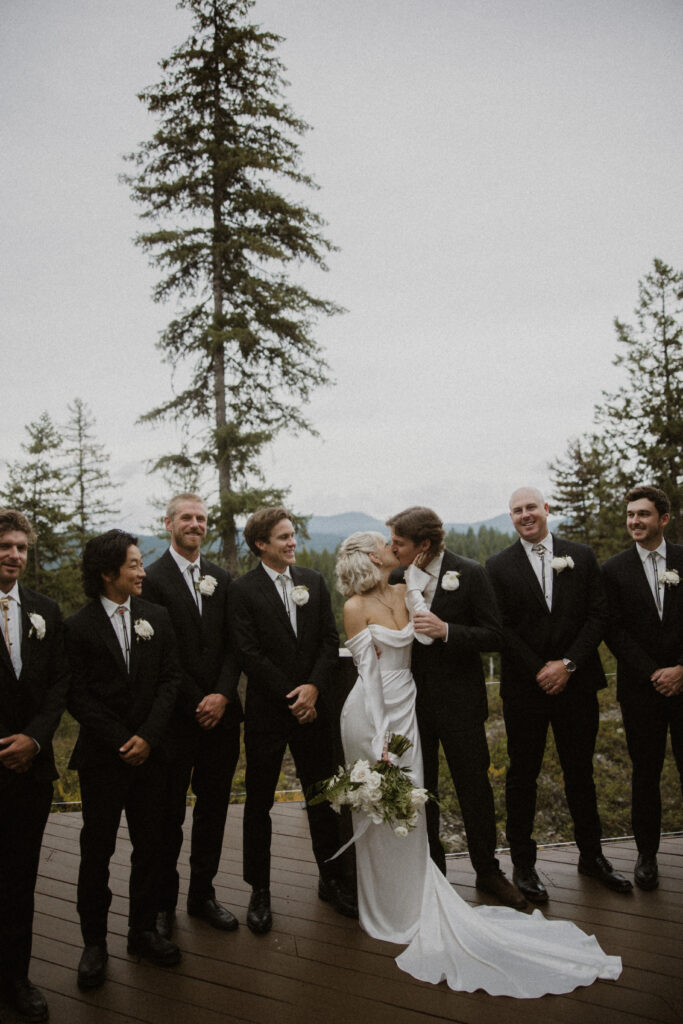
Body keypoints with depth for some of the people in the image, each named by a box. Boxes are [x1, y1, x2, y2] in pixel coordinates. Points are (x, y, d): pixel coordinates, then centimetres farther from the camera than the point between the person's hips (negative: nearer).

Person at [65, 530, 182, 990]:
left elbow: (171, 679, 1)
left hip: (150, 752, 3)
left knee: (150, 844, 11)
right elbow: (78, 696, -8)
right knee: (97, 849, 8)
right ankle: (94, 942, 24)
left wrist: (148, 736, -10)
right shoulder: (79, 626, -6)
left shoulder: (157, 617, 3)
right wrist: (122, 742, -12)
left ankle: (143, 930, 29)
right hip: (102, 757, -3)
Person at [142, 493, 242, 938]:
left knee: (214, 807, 13)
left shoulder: (222, 578, 9)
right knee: (170, 812, 8)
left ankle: (203, 893, 29)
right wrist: (196, 704, -12)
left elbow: (233, 644, 5)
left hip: (220, 712, 5)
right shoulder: (152, 579, -7)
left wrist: (222, 695, -8)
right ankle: (163, 901, 25)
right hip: (177, 716, -4)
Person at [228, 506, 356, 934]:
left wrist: (314, 687, -11)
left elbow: (330, 640, 3)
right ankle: (259, 891, 23)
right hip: (266, 712, -3)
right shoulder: (244, 590, -7)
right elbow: (250, 654, -12)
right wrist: (291, 698, -13)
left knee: (323, 797, 13)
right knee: (259, 803, 8)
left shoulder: (314, 582, 6)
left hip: (311, 707, 4)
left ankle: (332, 880, 30)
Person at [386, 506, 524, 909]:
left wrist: (445, 630, -25)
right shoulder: (397, 579, 1)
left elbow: (494, 635, -13)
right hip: (412, 701, 4)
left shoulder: (470, 574, -11)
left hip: (458, 701, -3)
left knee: (475, 786, 8)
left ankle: (488, 871, 28)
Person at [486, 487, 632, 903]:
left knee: (581, 773, 15)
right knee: (523, 776, 7)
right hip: (525, 688, -1)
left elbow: (599, 615, -1)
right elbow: (500, 628, -5)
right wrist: (540, 671, -11)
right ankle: (523, 864, 20)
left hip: (576, 683, 2)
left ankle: (592, 855, 31)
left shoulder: (582, 556, 4)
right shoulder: (499, 565, -1)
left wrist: (567, 663, -11)